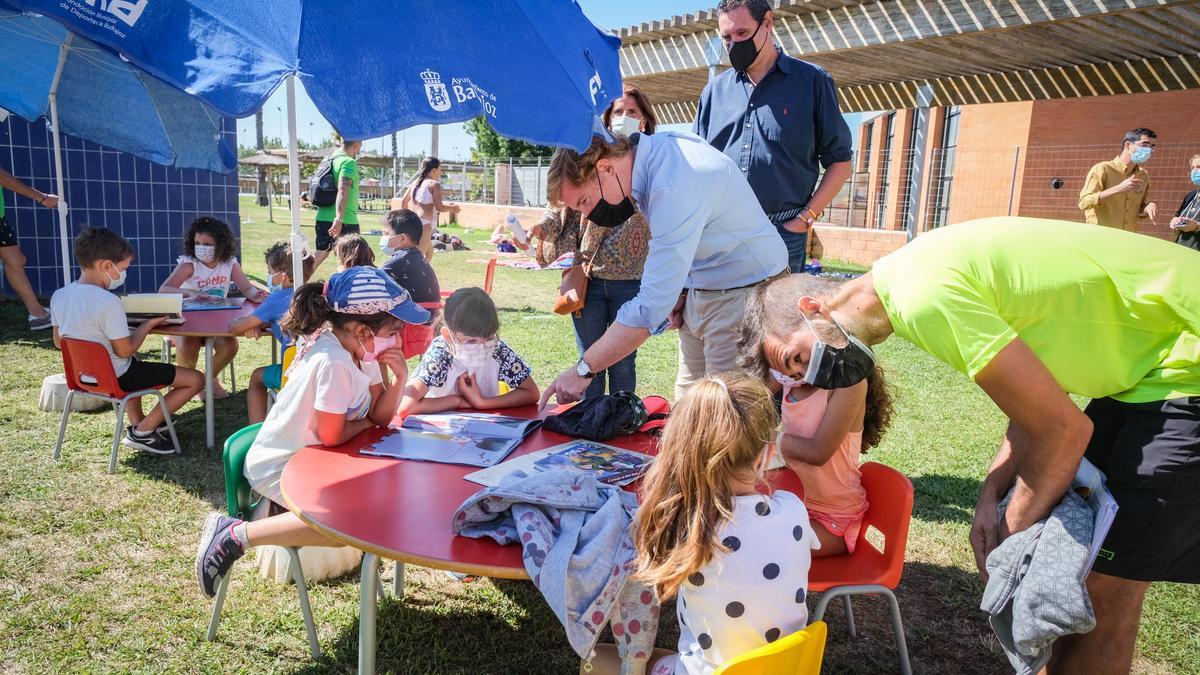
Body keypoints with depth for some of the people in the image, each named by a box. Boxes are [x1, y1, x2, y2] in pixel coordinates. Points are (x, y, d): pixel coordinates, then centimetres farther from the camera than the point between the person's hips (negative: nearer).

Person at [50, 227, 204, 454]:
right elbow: (124, 350, -22)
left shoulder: (58, 296, -2)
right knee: (196, 379, -4)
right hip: (117, 378, -9)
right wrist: (149, 324, -10)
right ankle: (143, 431, 3)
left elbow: (59, 342, 9)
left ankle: (136, 421, 33)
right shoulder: (109, 302, -27)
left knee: (134, 366, 41)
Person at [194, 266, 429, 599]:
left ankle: (286, 511, 10)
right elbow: (331, 435, -23)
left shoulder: (361, 351, -2)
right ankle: (235, 535, -14)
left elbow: (380, 415, 1)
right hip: (279, 467, -9)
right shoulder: (333, 363, -30)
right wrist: (364, 422, -4)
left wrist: (399, 378, -15)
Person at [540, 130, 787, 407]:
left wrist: (583, 370, -25)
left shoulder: (675, 188, -30)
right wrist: (680, 290, -1)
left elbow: (651, 306, -31)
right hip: (700, 288, 9)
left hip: (743, 292, -9)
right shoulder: (654, 145, -3)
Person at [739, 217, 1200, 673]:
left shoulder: (924, 298, -26)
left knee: (1106, 585, -2)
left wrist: (1013, 537, -7)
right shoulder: (906, 274, 3)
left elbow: (1063, 429, -21)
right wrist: (991, 493, -4)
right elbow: (1038, 392, 7)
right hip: (1143, 365, 8)